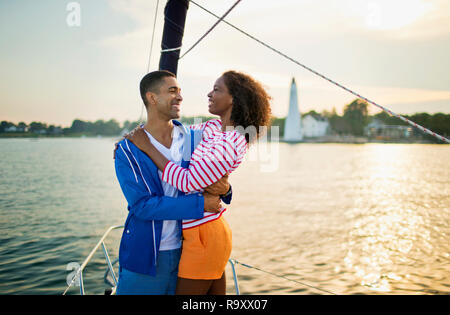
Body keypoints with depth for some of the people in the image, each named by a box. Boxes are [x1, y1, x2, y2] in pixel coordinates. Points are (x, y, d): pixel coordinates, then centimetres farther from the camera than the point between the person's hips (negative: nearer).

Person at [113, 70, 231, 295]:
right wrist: (199, 204, -21)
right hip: (144, 255, -3)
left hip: (184, 250, 3)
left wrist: (223, 188, -13)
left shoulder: (191, 139, 2)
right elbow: (142, 205, -17)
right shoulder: (127, 150, -9)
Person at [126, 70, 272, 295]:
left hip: (204, 235, -9)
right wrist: (132, 137, 3)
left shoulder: (230, 143, -21)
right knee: (216, 291, 20)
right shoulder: (213, 127, 7)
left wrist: (147, 147, -18)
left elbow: (188, 181, -24)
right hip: (213, 232, 9)